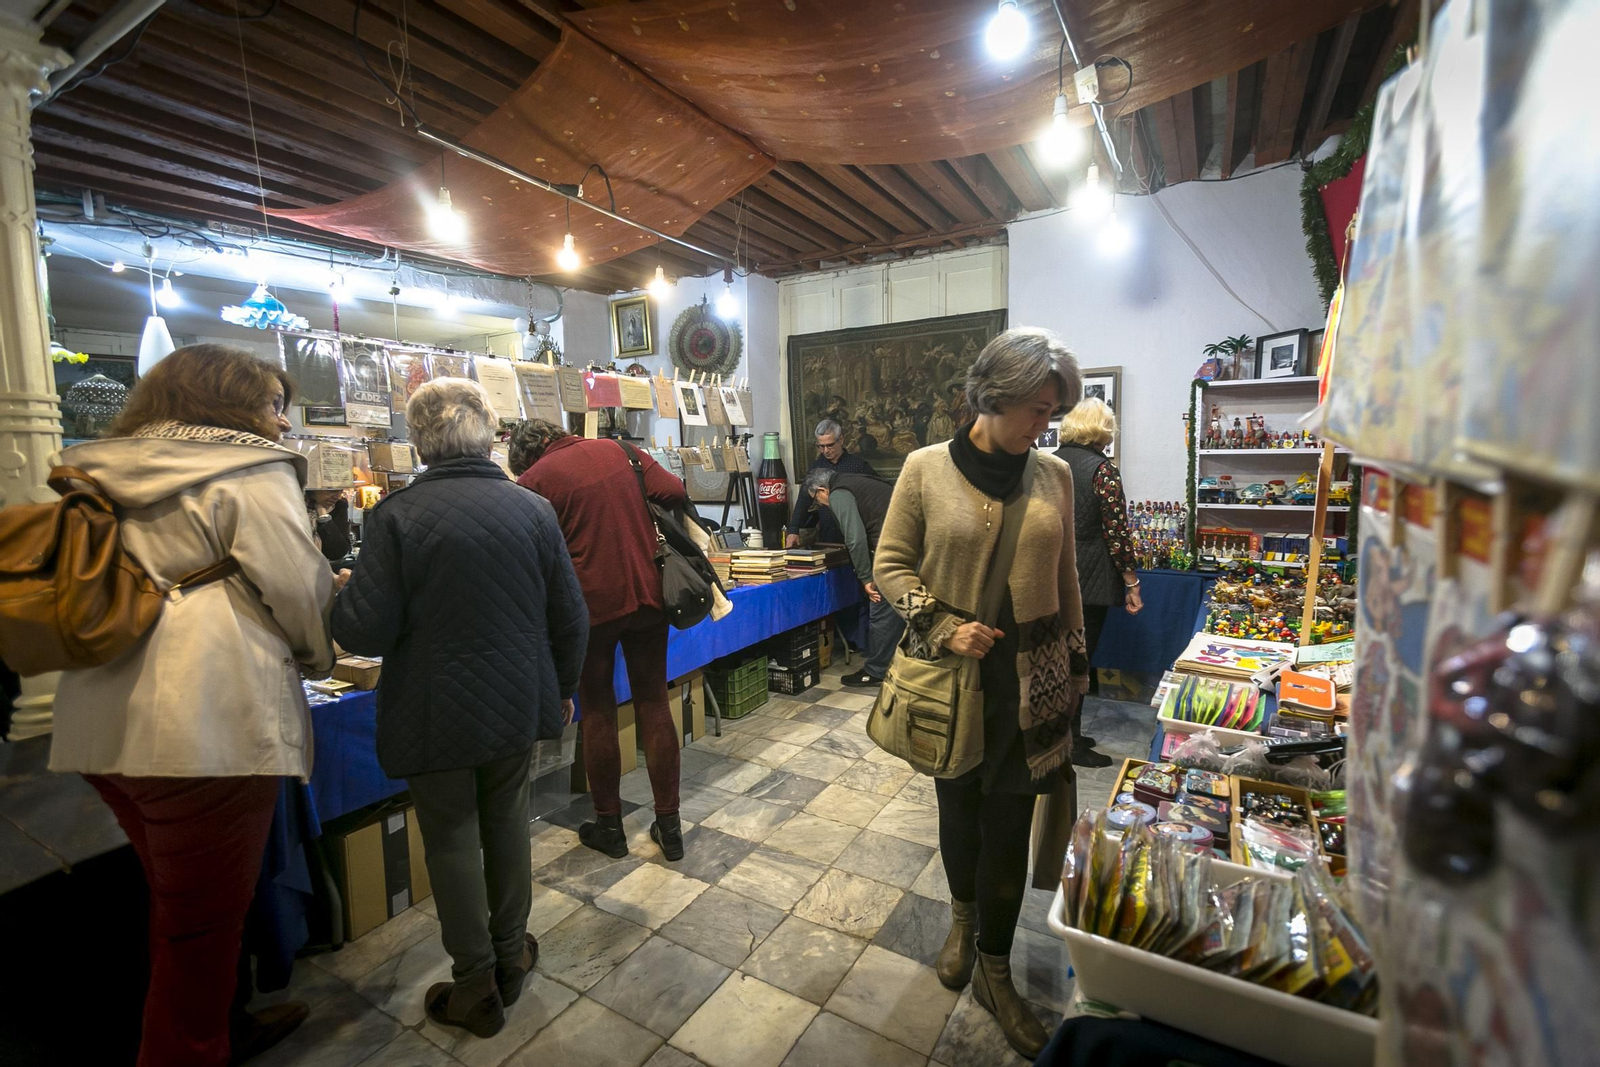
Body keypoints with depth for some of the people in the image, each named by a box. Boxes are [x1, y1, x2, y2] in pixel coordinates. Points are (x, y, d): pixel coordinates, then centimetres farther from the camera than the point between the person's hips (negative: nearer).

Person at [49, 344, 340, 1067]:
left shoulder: (108, 475, 15)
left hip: (104, 721, 8)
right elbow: (299, 588, -9)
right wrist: (320, 655, 9)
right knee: (204, 917, 8)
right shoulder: (252, 473, -7)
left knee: (178, 901, 23)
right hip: (208, 726, -8)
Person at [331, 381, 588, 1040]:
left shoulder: (396, 515, -15)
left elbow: (364, 632, -14)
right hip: (517, 706, 3)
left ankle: (477, 986, 30)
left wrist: (342, 597, 8)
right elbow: (570, 618, -2)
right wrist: (562, 688, 14)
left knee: (452, 839, 14)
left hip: (435, 716, -3)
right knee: (506, 822, 21)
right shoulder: (533, 509, -5)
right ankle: (511, 954, 39)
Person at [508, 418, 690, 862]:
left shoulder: (534, 481, -4)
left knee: (597, 712, 12)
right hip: (648, 593, 4)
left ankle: (608, 826, 25)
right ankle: (669, 825, 20)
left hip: (592, 604, -3)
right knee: (654, 705, 11)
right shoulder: (618, 450, 6)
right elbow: (674, 493, -2)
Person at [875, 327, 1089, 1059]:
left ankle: (993, 969, 32)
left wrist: (1077, 663, 12)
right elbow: (891, 564, -3)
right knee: (958, 802, 17)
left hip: (1029, 676, 2)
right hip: (951, 671, -1)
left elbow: (1064, 577, 9)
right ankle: (963, 916, 48)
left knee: (1009, 818, 9)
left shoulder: (1054, 475, 1)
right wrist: (943, 627, -16)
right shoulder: (926, 468, -8)